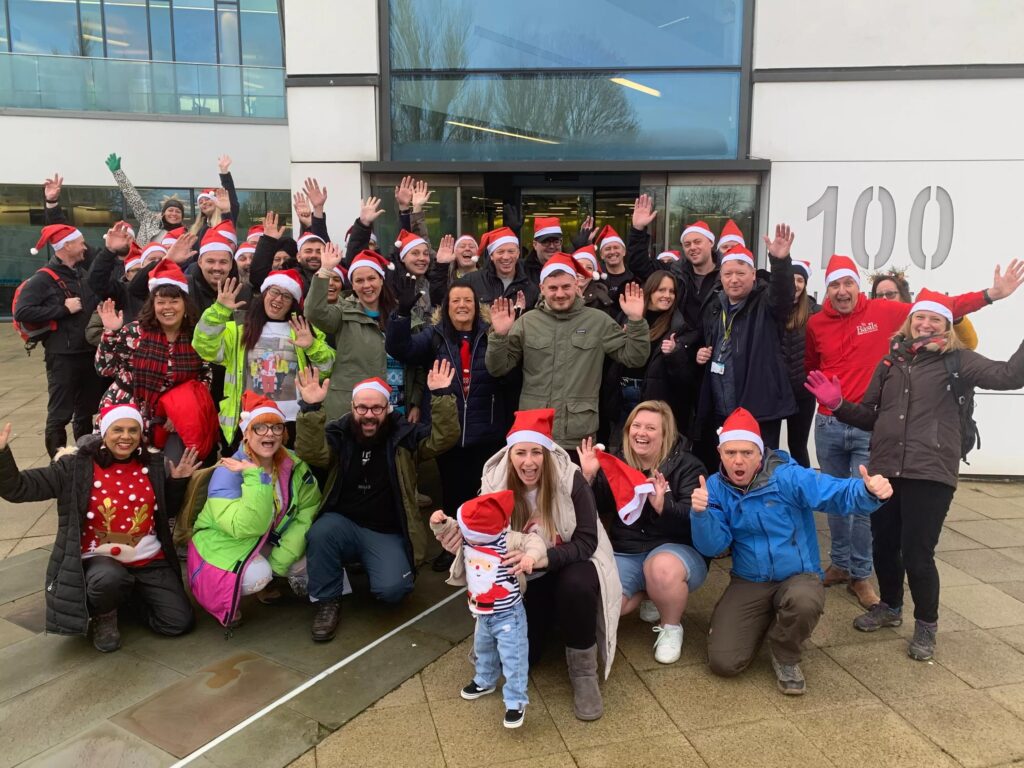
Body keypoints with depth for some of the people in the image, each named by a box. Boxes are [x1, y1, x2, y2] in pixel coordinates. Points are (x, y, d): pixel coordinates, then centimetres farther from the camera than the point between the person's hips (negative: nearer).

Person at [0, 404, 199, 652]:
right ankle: (104, 615, -1)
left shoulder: (154, 465, 2)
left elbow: (167, 512, 15)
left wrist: (178, 482, -2)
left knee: (179, 623, -5)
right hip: (100, 559, -3)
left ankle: (129, 592, 23)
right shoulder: (76, 467, -7)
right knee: (109, 579, -41)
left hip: (150, 561, 4)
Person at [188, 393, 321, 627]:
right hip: (224, 546, -5)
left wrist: (280, 560, -19)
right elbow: (246, 527, -35)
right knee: (258, 575, -32)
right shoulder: (227, 473, -25)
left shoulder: (294, 466, -10)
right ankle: (221, 598, 1)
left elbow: (306, 515, -11)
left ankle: (266, 579, 14)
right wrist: (255, 477, -40)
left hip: (267, 544, 6)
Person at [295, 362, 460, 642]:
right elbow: (310, 454, -21)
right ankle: (328, 601, -8)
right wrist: (312, 408, -34)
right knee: (320, 533, -32)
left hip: (386, 533, -1)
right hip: (343, 524, 1)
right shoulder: (337, 433, -2)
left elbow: (443, 439, -17)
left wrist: (440, 396, -30)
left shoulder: (404, 435, -3)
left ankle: (369, 563, 15)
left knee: (392, 589, -23)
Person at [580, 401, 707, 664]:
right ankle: (648, 595, 12)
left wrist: (663, 506, -34)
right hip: (624, 554, 3)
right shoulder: (616, 463, 5)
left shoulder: (687, 465, -5)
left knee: (662, 568, -39)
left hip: (676, 549, -3)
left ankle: (671, 627, -6)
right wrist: (588, 477, -15)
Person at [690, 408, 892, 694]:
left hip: (798, 577, -2)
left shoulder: (787, 477, -15)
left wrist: (869, 491, -46)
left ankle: (785, 657, -3)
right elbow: (713, 547, -11)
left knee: (803, 602, -40)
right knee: (724, 663, -11)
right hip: (748, 583, 2)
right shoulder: (715, 487, -5)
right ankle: (762, 624, 23)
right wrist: (700, 513, -31)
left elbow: (839, 494, -23)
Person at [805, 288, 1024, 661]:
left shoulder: (957, 360, 2)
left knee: (917, 553, -2)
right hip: (884, 469, 4)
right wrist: (838, 404, -1)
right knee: (883, 545, 13)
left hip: (930, 472, -4)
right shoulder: (890, 362, 13)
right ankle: (889, 606, 39)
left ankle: (926, 625, 22)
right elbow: (870, 416, 15)